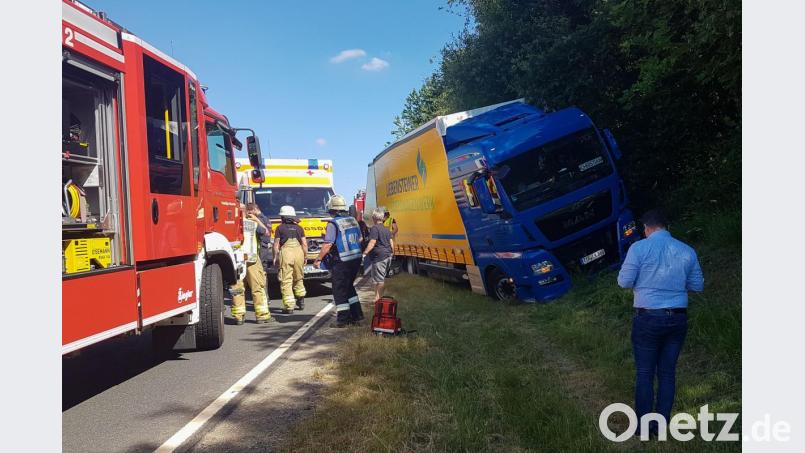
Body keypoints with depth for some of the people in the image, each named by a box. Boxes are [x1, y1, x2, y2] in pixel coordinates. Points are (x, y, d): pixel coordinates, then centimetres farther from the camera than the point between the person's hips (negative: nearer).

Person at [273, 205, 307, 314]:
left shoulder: (280, 228, 5)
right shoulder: (299, 228, 14)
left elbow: (276, 245, 2)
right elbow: (304, 244, 10)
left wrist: (275, 257, 9)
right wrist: (305, 256, 18)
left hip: (285, 253, -4)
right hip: (298, 253, 4)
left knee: (286, 281, -2)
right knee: (298, 278, 22)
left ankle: (289, 306, -6)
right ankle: (301, 299, 27)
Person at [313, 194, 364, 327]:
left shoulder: (333, 224, -14)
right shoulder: (353, 220, 8)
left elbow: (327, 245, -17)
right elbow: (360, 239, 19)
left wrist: (318, 259, -9)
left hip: (342, 262, -7)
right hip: (356, 259, 7)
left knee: (339, 291, 3)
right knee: (349, 287, 20)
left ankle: (343, 320, 5)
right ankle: (356, 315, 21)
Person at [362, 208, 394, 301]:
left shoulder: (374, 228, -13)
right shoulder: (386, 229, 13)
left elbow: (372, 243, -23)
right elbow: (391, 242, 16)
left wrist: (365, 253, -27)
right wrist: (392, 252, 30)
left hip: (379, 257, -9)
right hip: (388, 256, 9)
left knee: (378, 279, -3)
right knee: (382, 277, 17)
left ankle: (378, 297, 1)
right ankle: (380, 295, 24)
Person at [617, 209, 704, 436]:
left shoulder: (639, 248, -9)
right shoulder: (687, 251, 2)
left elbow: (624, 281, -8)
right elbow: (698, 285, 11)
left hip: (648, 318, -3)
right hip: (678, 319, 4)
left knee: (644, 373, 7)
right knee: (667, 373, 12)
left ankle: (644, 426, 14)